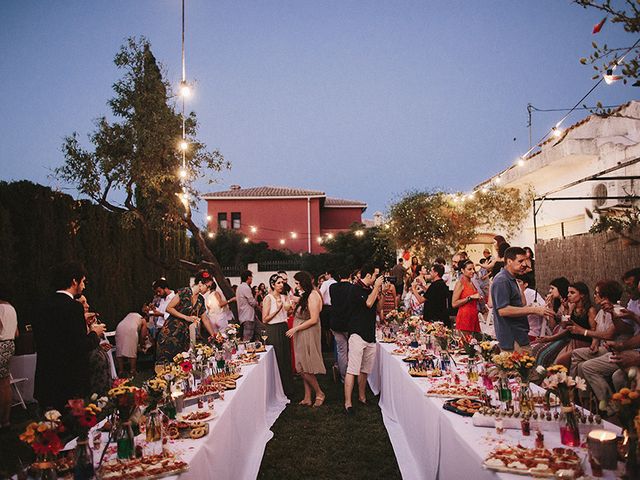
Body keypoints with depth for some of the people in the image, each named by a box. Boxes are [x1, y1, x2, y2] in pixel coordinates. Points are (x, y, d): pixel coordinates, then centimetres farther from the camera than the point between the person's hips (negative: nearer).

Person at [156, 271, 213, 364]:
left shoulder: (201, 300, 9)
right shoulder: (184, 292, -12)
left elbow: (205, 319, 16)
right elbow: (169, 308, -12)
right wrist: (186, 317, -16)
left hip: (184, 334, 7)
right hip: (171, 331, -6)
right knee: (165, 361, -7)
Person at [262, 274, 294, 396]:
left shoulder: (284, 297, 10)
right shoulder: (268, 298, -9)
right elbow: (265, 319, -13)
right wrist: (278, 309, -17)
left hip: (284, 329, 6)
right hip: (273, 331, -6)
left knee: (286, 359, 10)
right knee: (276, 360, -2)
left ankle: (287, 389, 21)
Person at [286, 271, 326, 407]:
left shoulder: (313, 295, -15)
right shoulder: (305, 295, 14)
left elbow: (313, 319, -20)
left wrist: (295, 329, -17)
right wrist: (296, 305, 9)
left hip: (308, 334, -9)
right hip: (301, 335, 9)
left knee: (305, 369, -5)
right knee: (303, 368, 9)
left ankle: (319, 394, 10)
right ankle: (307, 397, 16)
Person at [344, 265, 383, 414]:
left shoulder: (370, 289, 15)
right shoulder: (355, 289, -9)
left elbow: (378, 307, 19)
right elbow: (368, 303, -19)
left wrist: (381, 291, 7)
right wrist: (376, 287, -11)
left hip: (370, 334, 8)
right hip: (358, 333, -8)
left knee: (365, 370, 13)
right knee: (352, 369, -9)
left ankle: (362, 397, 27)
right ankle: (347, 403, -7)